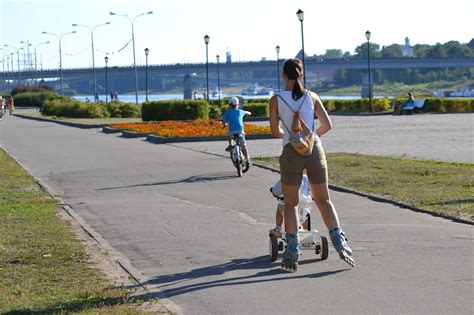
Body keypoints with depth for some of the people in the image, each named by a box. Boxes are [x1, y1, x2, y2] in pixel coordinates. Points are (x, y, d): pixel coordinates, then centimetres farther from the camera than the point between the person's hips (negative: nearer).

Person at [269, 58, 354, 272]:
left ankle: (292, 253, 6)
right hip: (314, 150, 2)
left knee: (290, 204, 10)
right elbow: (327, 126, 7)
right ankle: (339, 241, -1)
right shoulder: (312, 96, 7)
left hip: (291, 152, -2)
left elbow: (275, 131, 7)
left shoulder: (276, 100, 1)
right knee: (324, 200, 13)